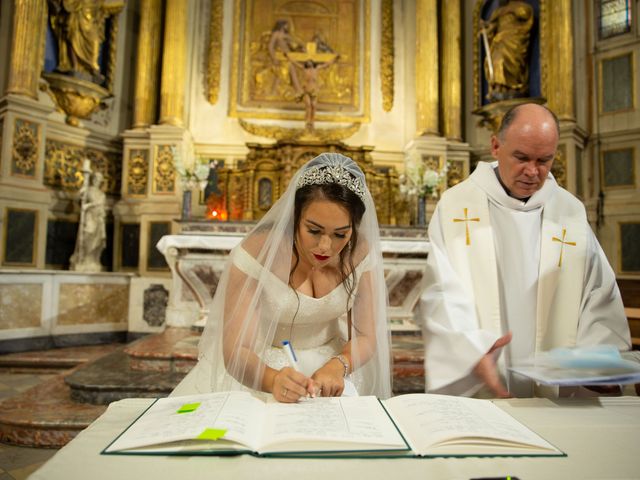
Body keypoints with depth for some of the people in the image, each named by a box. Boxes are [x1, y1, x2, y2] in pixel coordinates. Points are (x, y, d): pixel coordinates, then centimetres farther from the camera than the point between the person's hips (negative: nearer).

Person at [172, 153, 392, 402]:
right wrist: (272, 380, -47)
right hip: (257, 364, -1)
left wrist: (337, 366, -31)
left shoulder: (360, 253, -16)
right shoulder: (258, 251, -26)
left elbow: (367, 336, -10)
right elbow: (235, 348, -26)